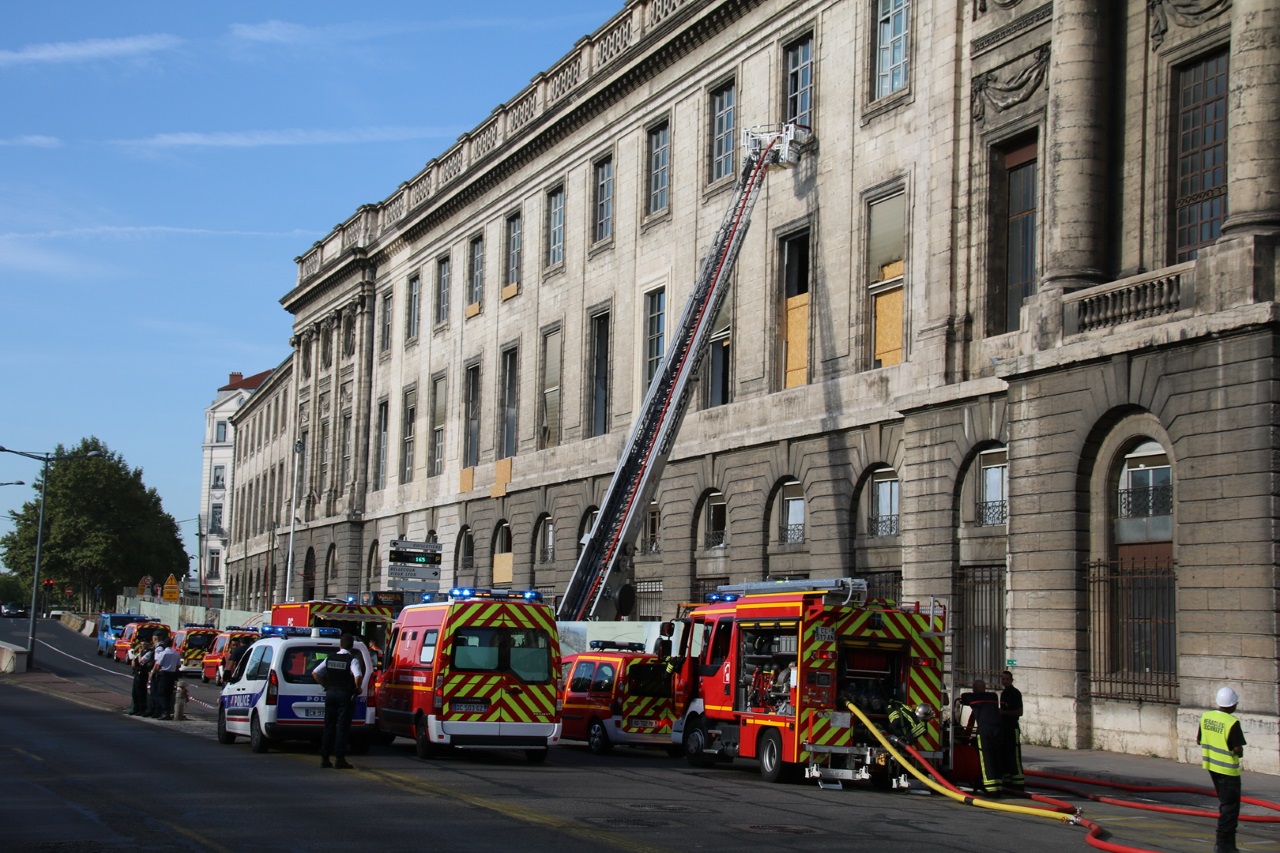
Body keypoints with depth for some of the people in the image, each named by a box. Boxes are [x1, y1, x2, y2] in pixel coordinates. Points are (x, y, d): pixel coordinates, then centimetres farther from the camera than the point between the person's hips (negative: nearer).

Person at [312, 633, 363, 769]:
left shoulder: (329, 659, 6)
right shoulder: (352, 660, -10)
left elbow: (315, 673, 7)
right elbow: (358, 676, -25)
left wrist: (325, 685, 12)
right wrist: (357, 688, -8)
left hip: (330, 693, 5)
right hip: (345, 695, -5)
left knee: (329, 726, 11)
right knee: (342, 727, -2)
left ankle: (324, 758, 11)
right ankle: (339, 759, -5)